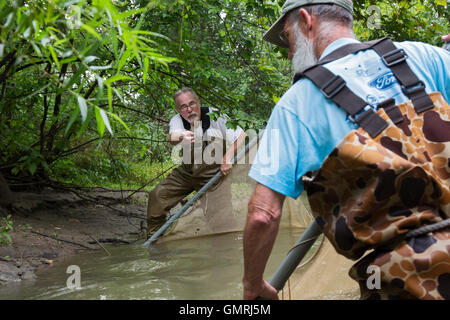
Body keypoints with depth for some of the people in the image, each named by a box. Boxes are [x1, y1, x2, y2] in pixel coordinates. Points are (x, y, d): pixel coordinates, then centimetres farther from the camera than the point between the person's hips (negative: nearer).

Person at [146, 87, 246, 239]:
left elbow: (241, 136, -12)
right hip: (187, 172, 4)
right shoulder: (177, 120, -6)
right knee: (157, 195, -1)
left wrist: (227, 158, -21)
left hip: (213, 173, -4)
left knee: (222, 217, -14)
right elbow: (172, 138, -29)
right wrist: (181, 137, -54)